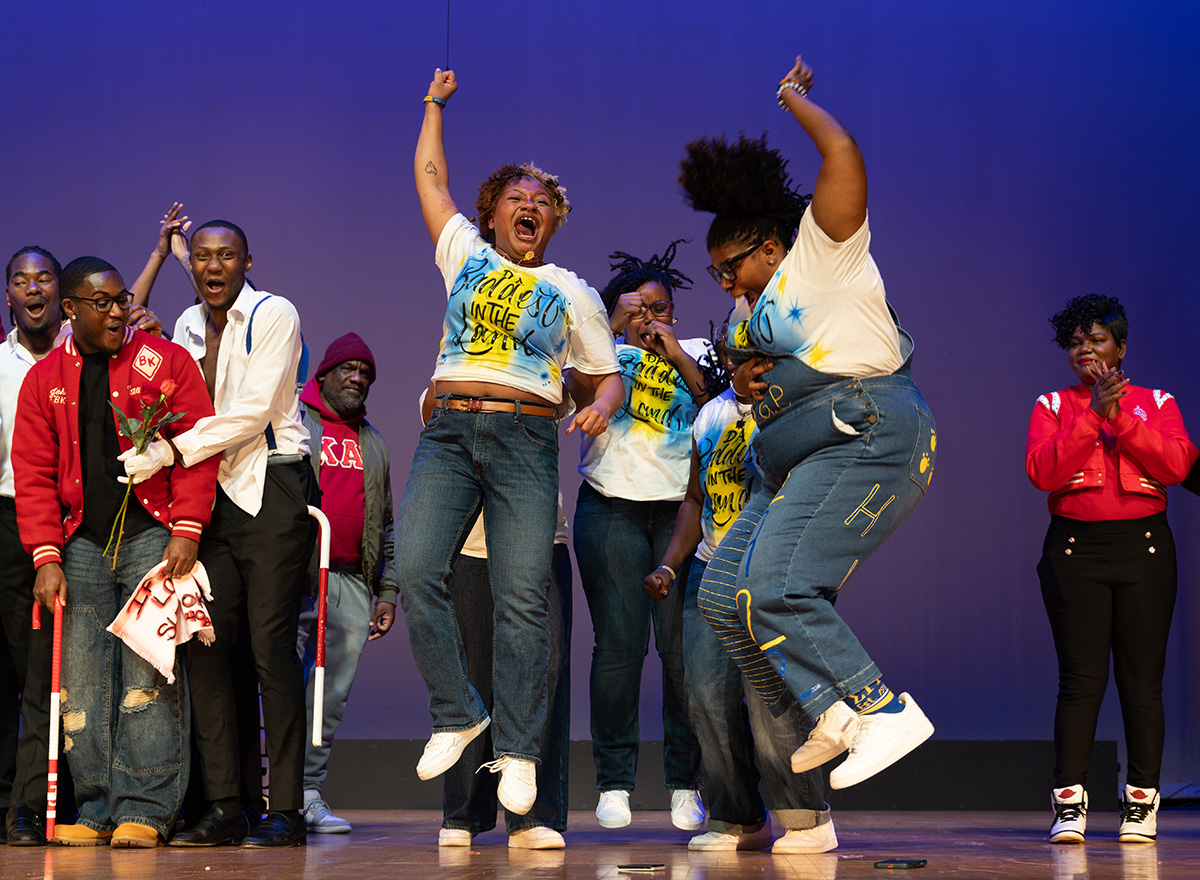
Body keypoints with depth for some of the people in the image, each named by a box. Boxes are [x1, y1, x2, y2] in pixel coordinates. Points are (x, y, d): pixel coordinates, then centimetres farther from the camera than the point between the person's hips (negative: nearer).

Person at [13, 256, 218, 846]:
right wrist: (46, 557, -2)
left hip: (152, 536, -3)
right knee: (81, 684, 0)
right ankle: (97, 809, 6)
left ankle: (143, 809, -6)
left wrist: (186, 532, -9)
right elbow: (34, 476, 8)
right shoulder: (44, 379, 10)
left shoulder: (166, 361, 3)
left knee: (148, 675, -9)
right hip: (81, 543, 3)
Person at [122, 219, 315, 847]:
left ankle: (287, 811, -6)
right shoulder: (188, 325, 16)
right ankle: (223, 808, 2)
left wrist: (171, 451, -16)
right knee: (205, 644, -2)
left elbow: (254, 409, -13)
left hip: (271, 489, -6)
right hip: (211, 492, 6)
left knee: (270, 645, -9)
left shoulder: (274, 315, -3)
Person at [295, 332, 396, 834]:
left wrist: (387, 593, 16)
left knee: (333, 695, 3)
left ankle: (308, 793, 8)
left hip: (352, 585, 5)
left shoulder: (372, 443, 23)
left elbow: (386, 525, 23)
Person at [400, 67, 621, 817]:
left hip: (525, 442, -1)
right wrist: (435, 103, 38)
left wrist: (602, 406, -2)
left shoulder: (573, 292, 20)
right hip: (449, 434, 1)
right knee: (416, 571, -17)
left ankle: (518, 753, -8)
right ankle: (458, 713, -3)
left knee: (523, 597, -11)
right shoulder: (465, 256, 22)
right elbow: (431, 177, 32)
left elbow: (607, 374, 20)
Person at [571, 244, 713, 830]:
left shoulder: (696, 353, 18)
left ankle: (685, 783, 3)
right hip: (611, 512, -1)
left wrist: (677, 356, -2)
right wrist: (616, 327, -6)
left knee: (682, 645, -6)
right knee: (618, 645, -8)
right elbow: (578, 387, -6)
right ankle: (613, 782, -1)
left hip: (681, 511, 1)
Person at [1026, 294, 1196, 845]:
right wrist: (1092, 415, -14)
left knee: (1142, 679, -2)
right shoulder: (1052, 406, 11)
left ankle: (1141, 802, 4)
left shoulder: (1156, 403, 12)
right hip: (1075, 548, -1)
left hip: (1144, 546, 1)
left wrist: (1120, 418, -12)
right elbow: (1041, 470, -7)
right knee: (1081, 677, -7)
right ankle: (1069, 802, -5)